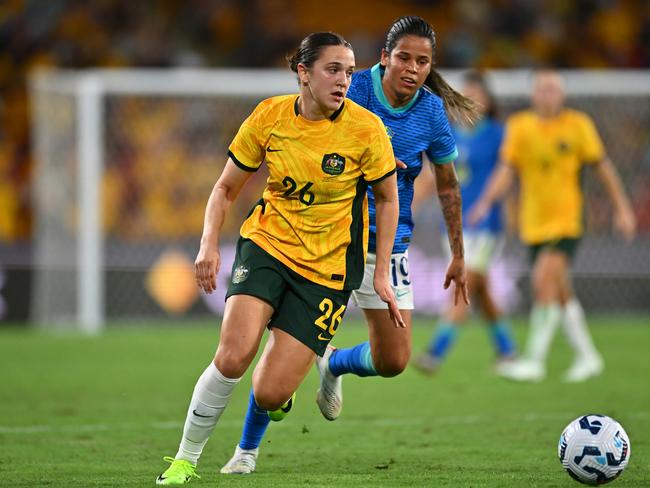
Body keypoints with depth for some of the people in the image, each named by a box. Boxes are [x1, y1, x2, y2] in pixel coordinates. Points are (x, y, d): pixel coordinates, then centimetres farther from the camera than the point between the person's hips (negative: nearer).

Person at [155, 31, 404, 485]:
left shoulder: (366, 128, -11)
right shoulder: (269, 116, -7)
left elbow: (388, 197, 4)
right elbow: (226, 188, 5)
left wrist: (382, 274, 0)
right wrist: (209, 244, -11)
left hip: (328, 266, -1)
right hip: (267, 243, 1)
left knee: (269, 395, -10)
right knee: (233, 356, -25)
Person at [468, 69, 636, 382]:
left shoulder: (578, 125, -3)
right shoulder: (519, 127, 2)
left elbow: (602, 166, 5)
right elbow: (507, 169, -2)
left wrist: (622, 208, 6)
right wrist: (486, 202, -18)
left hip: (566, 219, -4)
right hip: (534, 224, 4)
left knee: (544, 280, -20)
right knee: (561, 294, 11)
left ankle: (535, 361, -19)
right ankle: (586, 356, 26)